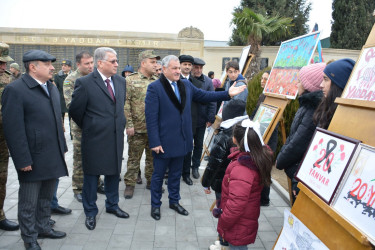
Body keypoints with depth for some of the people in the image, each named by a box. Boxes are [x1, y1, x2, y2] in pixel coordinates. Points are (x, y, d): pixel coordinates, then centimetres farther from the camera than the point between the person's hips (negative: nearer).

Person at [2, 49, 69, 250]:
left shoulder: (52, 88, 11)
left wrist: (62, 147, 14)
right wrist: (23, 160, -18)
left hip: (53, 157, 7)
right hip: (32, 159, -7)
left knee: (46, 198, 21)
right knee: (29, 203, 9)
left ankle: (43, 227, 38)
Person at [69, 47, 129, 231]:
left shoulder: (120, 81, 5)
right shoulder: (84, 83, -13)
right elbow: (75, 111, -6)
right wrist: (88, 127, 5)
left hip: (116, 138, 6)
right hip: (95, 139, -5)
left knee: (114, 172, 18)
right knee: (91, 175, 9)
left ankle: (112, 205, 37)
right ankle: (90, 212, 27)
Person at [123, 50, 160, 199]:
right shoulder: (130, 80, -5)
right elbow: (125, 104, -9)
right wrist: (129, 125, -14)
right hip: (137, 128, -4)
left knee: (153, 157, 14)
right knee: (134, 158, 5)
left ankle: (151, 181, 30)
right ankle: (130, 184, 19)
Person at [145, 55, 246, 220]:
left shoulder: (186, 84, 6)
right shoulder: (154, 88, -13)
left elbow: (204, 95, 10)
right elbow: (151, 117, -16)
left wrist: (228, 94, 1)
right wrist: (154, 142, -19)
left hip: (181, 140, 6)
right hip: (163, 141, -5)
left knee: (176, 173, 20)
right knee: (158, 174, 11)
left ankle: (174, 201, 38)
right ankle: (155, 205, 29)